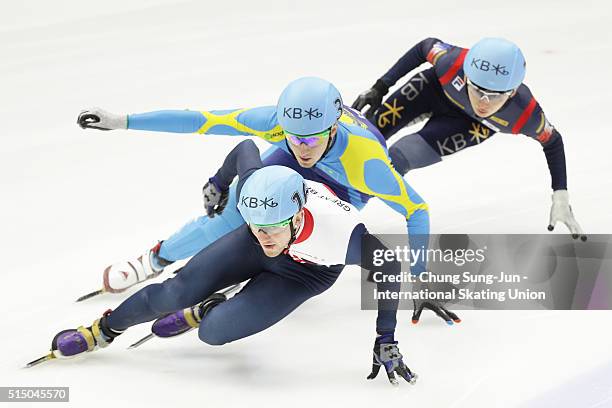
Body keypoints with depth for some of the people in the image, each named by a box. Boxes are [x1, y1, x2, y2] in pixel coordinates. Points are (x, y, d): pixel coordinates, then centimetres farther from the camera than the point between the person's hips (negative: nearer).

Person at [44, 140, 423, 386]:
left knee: (214, 332, -17)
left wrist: (386, 341, -20)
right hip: (252, 252, 2)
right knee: (178, 291, -8)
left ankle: (199, 315, 20)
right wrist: (219, 183, 9)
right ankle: (104, 330, 19)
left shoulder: (342, 235, -44)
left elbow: (390, 266, -25)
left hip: (304, 273, -2)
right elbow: (246, 147, -12)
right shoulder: (254, 185, -36)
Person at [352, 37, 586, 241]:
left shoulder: (526, 115, -39)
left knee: (398, 159, -15)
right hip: (434, 88, 1)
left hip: (469, 123, -1)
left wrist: (561, 199, -19)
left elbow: (553, 142, -17)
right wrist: (380, 88, -12)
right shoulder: (453, 63, -41)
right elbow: (425, 47, -17)